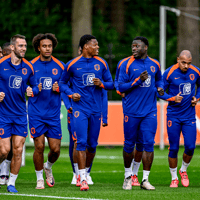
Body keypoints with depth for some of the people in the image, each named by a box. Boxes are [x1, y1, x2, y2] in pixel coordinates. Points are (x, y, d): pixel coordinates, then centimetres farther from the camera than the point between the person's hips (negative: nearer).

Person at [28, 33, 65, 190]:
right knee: (39, 146, -6)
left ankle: (48, 167, 32)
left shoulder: (60, 66, 5)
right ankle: (39, 179, 12)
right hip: (36, 113, -2)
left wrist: (59, 88, -9)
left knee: (55, 149, -1)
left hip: (54, 114, 2)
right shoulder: (31, 66, 0)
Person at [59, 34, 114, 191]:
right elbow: (62, 83, 12)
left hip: (96, 109, 3)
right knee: (82, 142, -13)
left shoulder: (101, 63, 7)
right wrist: (71, 94, -7)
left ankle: (86, 172, 28)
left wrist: (101, 84, -10)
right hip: (80, 109, -3)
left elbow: (111, 84, 12)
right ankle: (83, 179, -14)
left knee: (92, 144, 7)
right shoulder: (72, 65, 0)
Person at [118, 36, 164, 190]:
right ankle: (128, 175, 24)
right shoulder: (127, 64, -4)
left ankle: (145, 179, 0)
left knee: (149, 143, -5)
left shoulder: (155, 64, 8)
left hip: (150, 111, 2)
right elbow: (121, 87, -8)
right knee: (129, 144, 5)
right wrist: (139, 80, -18)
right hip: (131, 112, -2)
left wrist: (160, 87, 4)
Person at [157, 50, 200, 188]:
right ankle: (174, 178, 15)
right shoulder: (169, 73, -10)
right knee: (174, 148, -1)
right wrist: (173, 98, -18)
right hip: (174, 116, -2)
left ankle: (183, 170, 23)